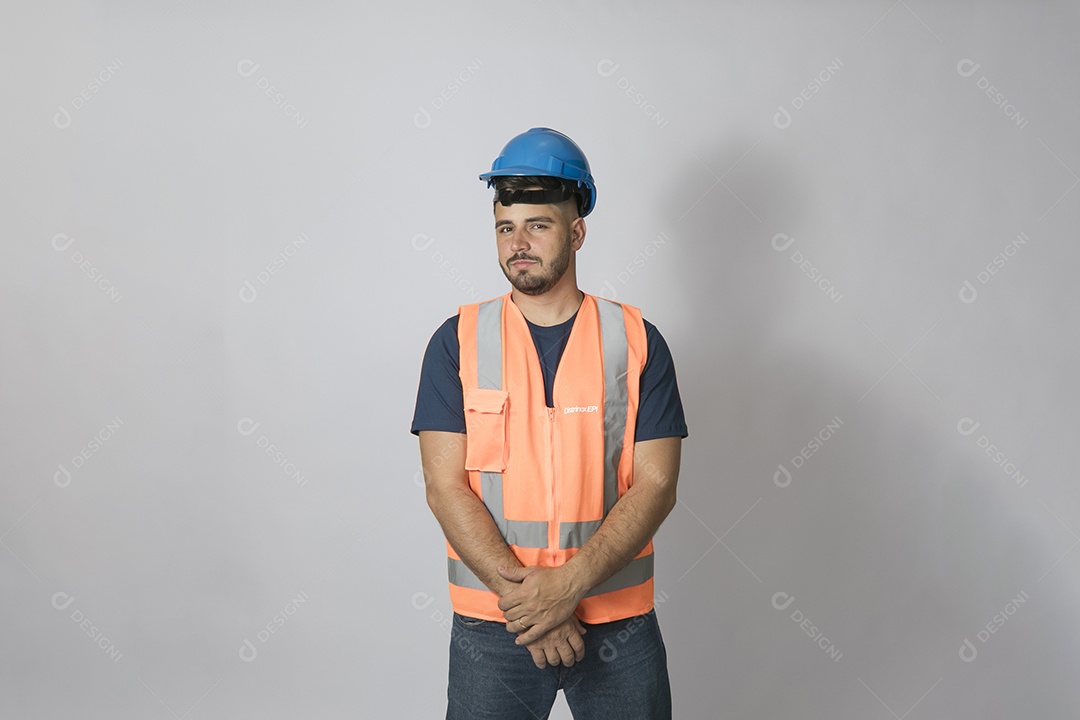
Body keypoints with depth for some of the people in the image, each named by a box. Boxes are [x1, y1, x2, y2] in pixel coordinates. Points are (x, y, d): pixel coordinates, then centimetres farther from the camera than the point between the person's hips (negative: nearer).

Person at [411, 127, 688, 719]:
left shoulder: (635, 341, -1)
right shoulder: (457, 342, -1)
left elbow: (655, 485, -6)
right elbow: (446, 487, -7)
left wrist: (570, 583, -17)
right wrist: (520, 589, -16)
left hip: (619, 624, 1)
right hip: (490, 625, 0)